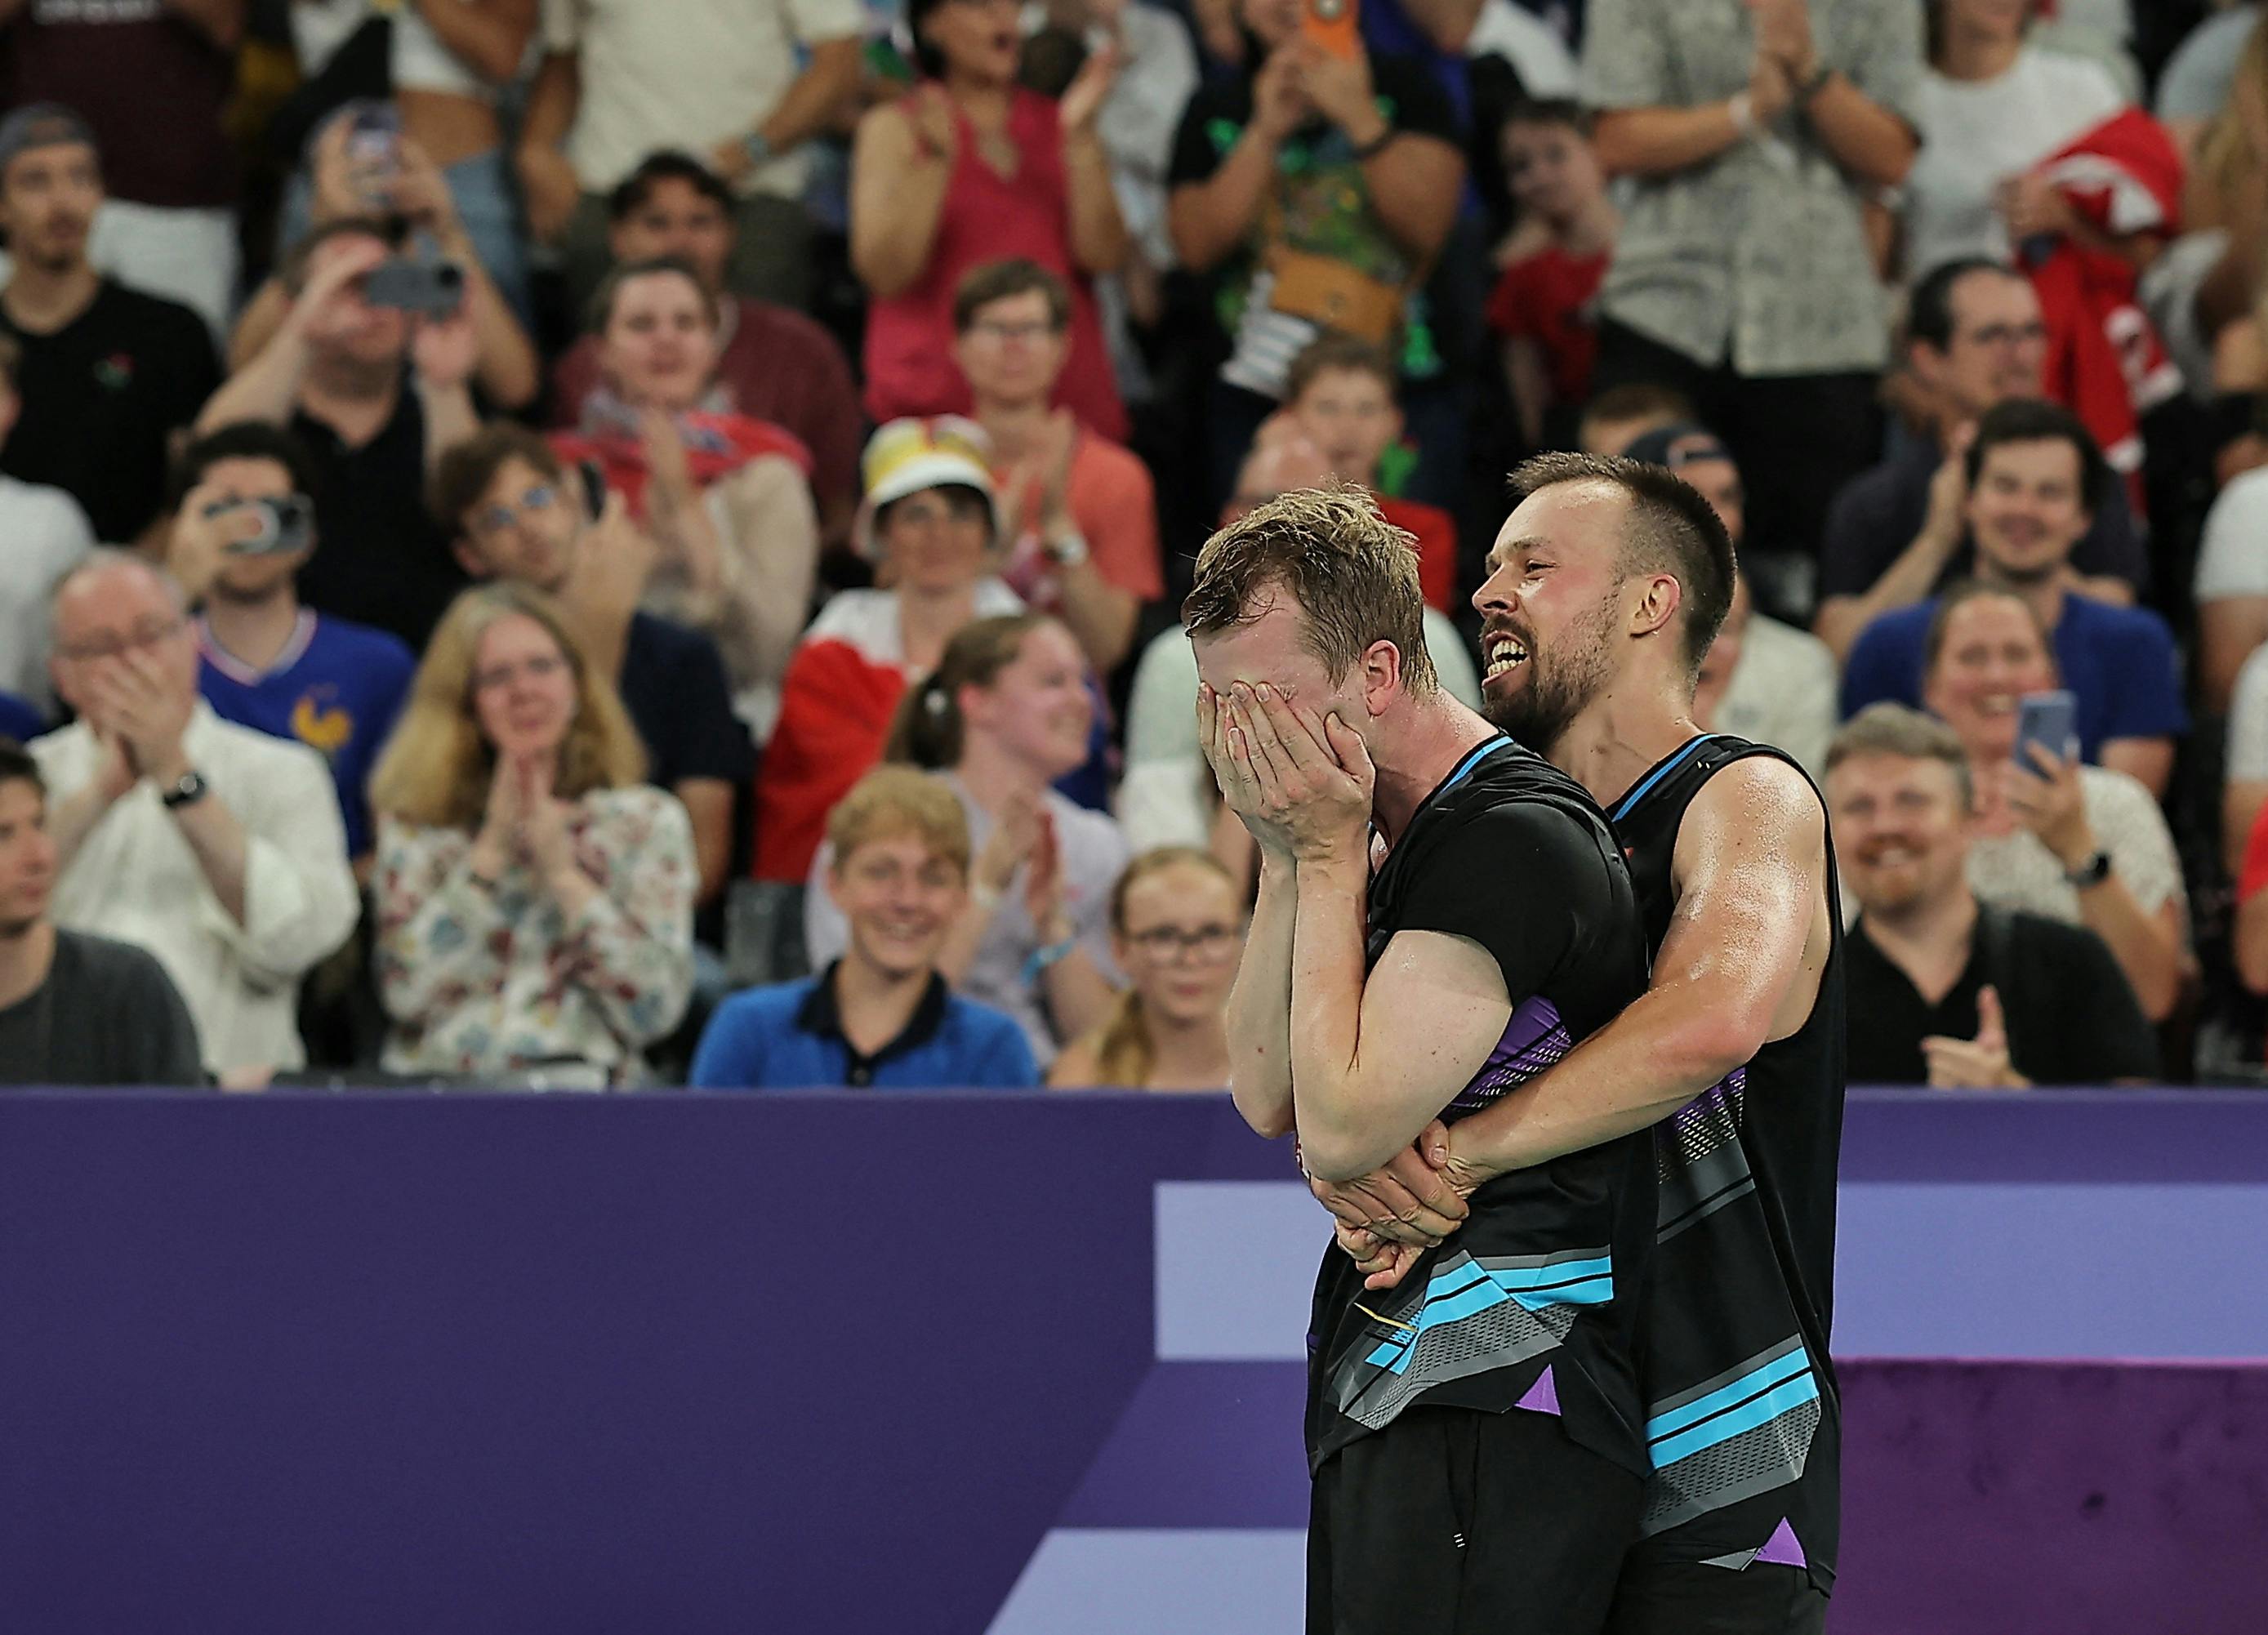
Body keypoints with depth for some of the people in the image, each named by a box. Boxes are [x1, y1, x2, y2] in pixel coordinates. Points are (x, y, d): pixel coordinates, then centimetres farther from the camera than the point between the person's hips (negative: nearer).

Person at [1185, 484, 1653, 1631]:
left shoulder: (1512, 844, -15)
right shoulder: (1412, 847, 17)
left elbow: (1345, 1129, -18)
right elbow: (1268, 1100, 10)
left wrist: (1328, 851, -10)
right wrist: (1287, 854, 3)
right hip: (1392, 1409, 10)